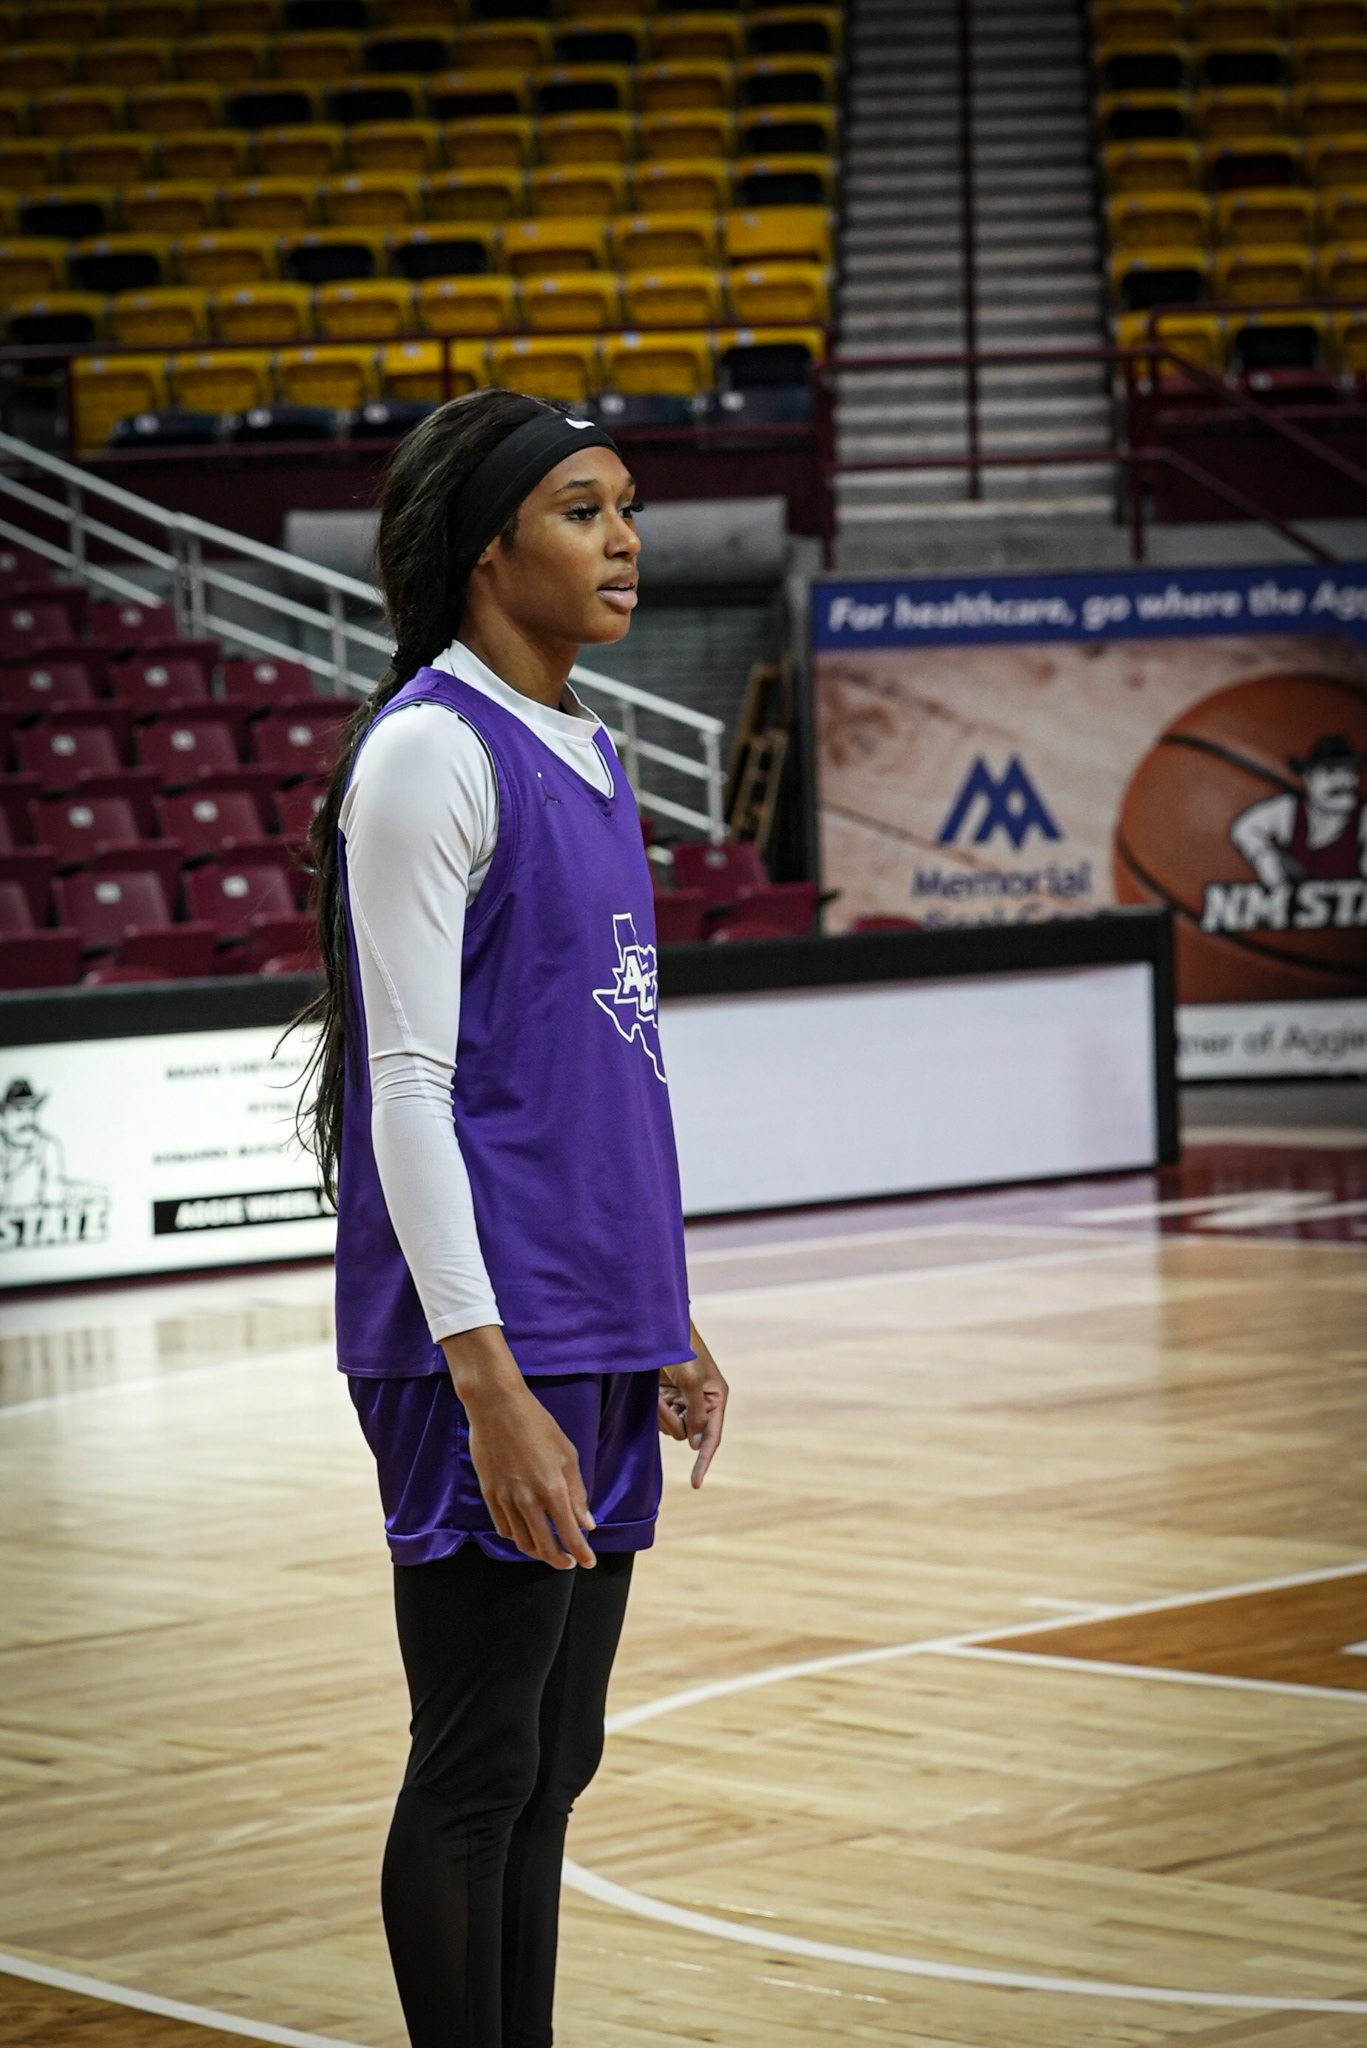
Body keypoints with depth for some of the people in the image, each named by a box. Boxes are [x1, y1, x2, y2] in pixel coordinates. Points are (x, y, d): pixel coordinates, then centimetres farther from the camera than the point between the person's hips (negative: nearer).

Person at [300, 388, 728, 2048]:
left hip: (596, 1337, 9)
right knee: (480, 1770, -2)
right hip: (489, 1347, -9)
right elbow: (409, 1091, -16)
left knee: (551, 1765, 13)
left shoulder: (581, 755, 15)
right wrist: (491, 1387, -21)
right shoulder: (428, 749, -11)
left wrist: (663, 1321, 20)